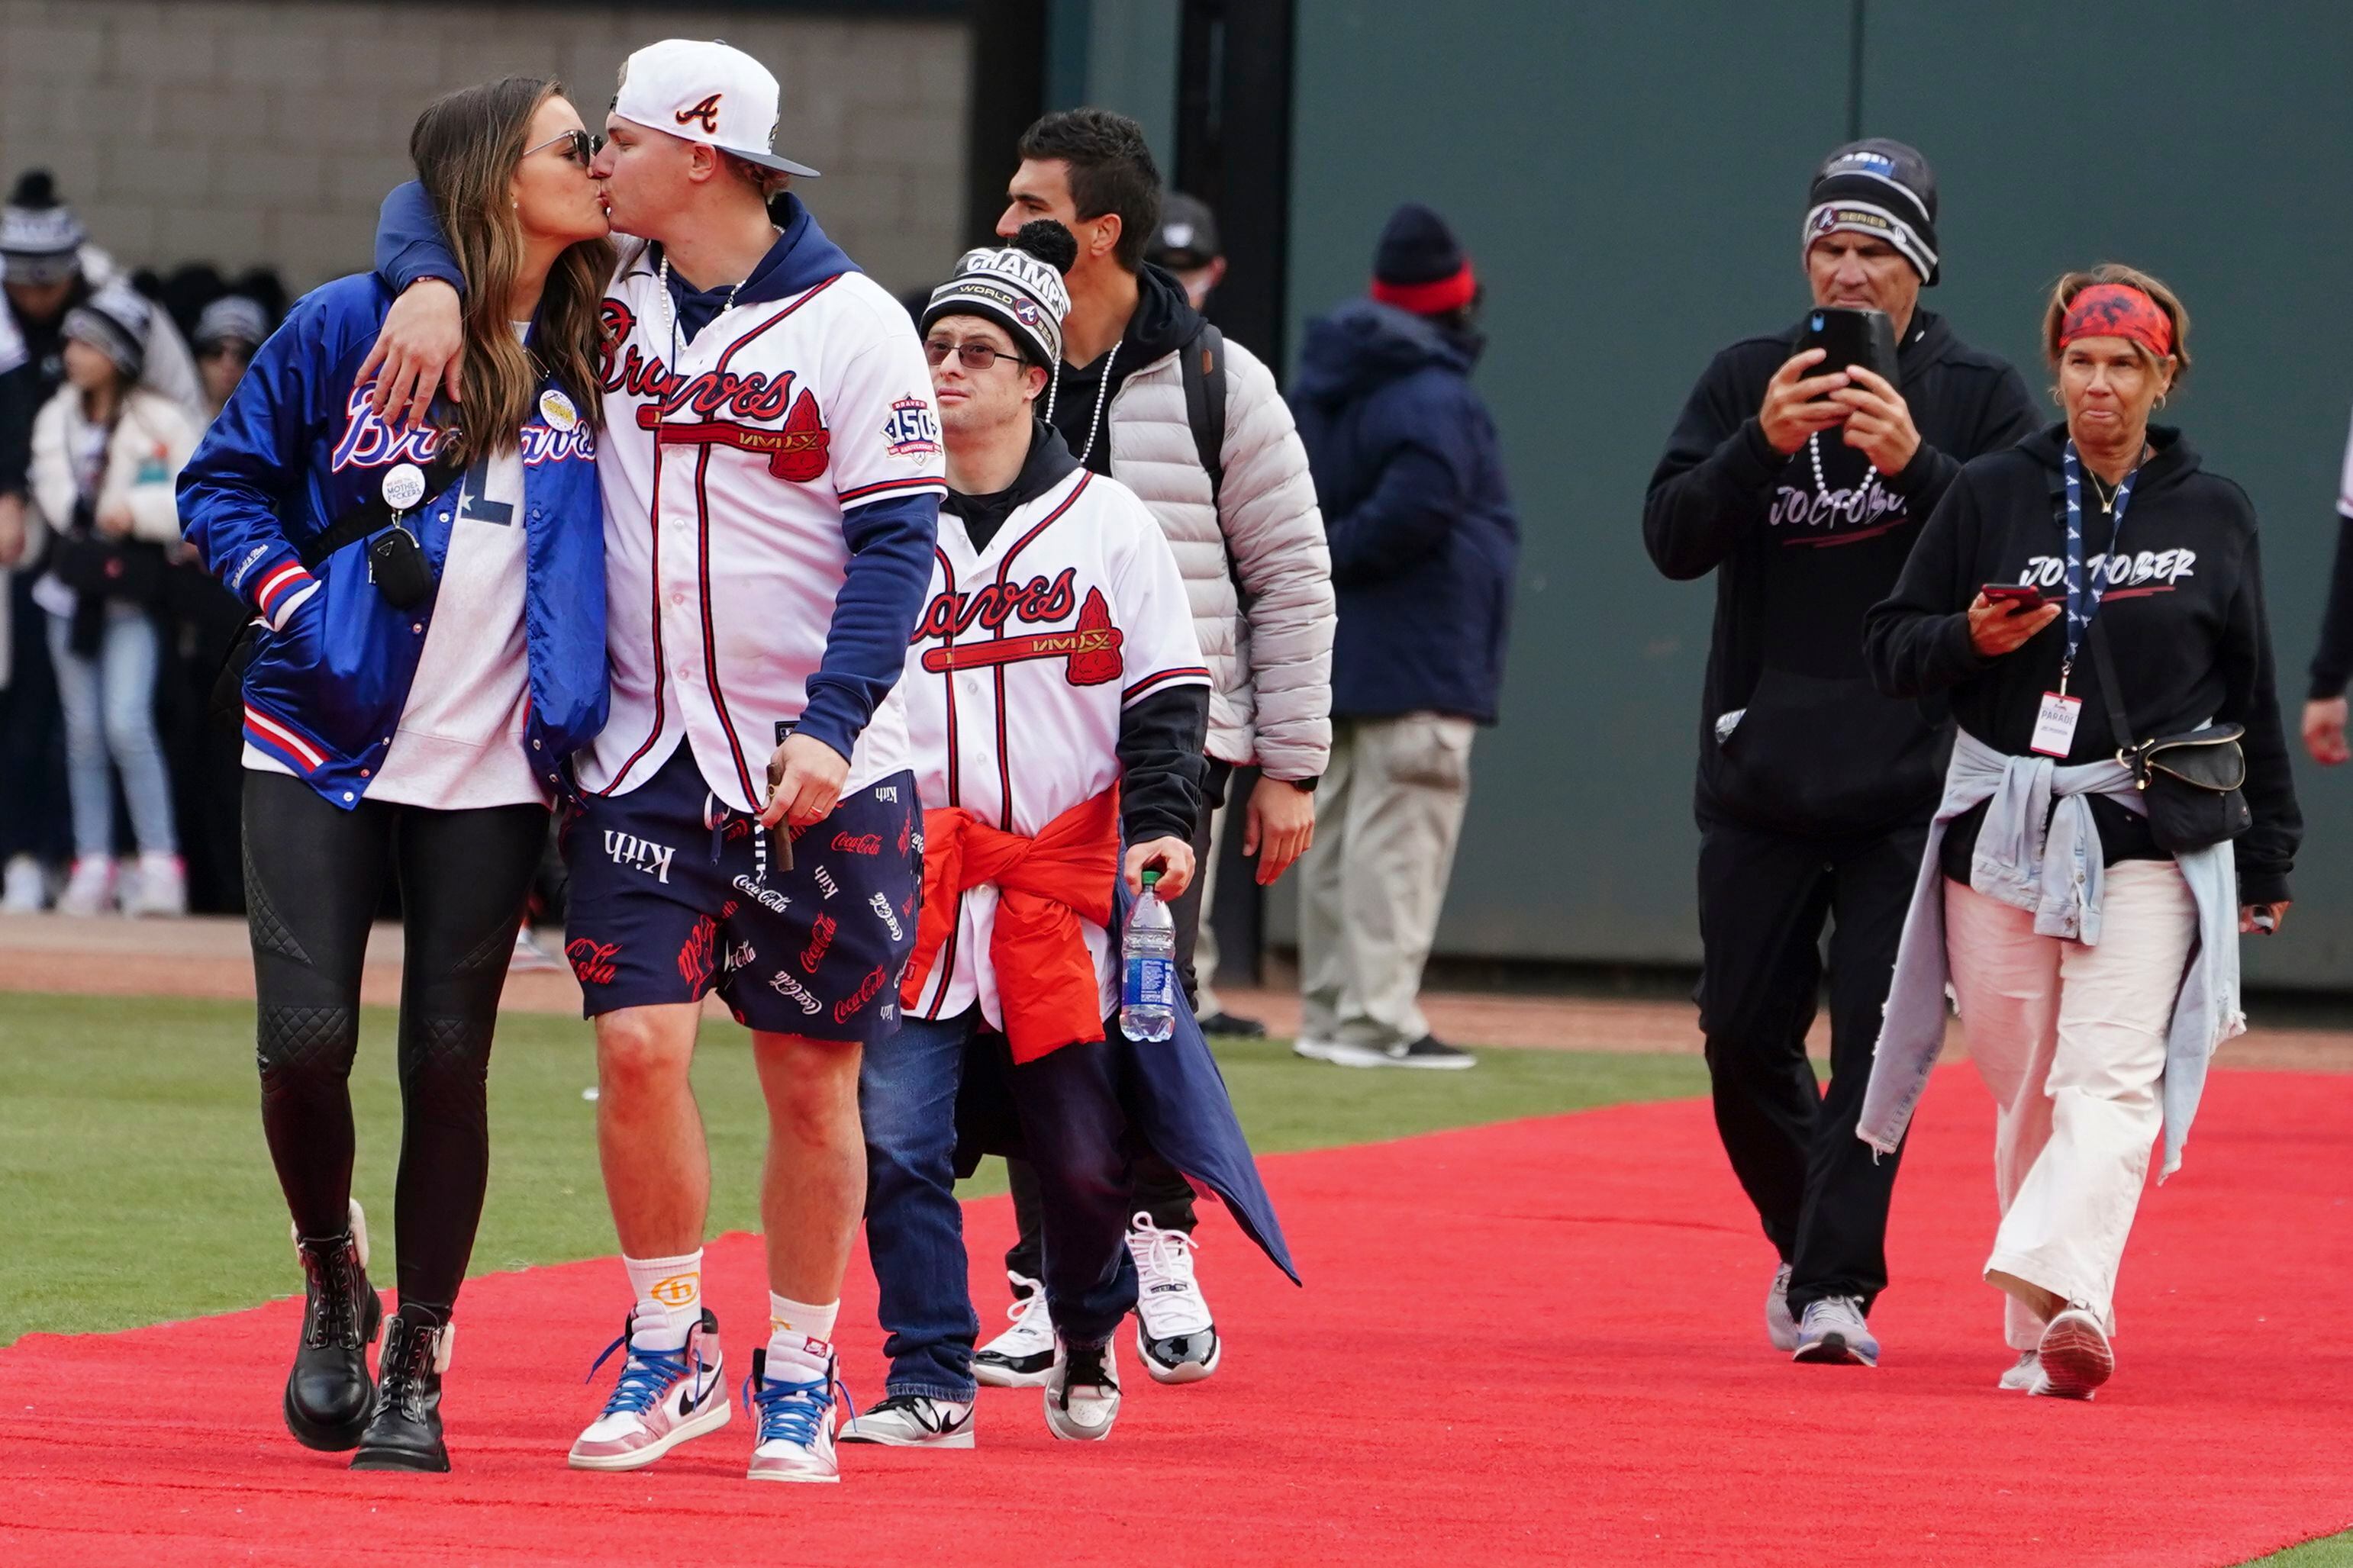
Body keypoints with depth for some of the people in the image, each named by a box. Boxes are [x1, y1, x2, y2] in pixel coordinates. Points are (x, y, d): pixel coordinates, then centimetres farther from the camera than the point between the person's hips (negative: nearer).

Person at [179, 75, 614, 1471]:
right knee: (308, 1038, -11)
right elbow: (223, 482, 4)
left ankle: (418, 1367, 10)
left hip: (494, 771, 2)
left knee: (448, 1056, -2)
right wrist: (298, 594, -10)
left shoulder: (591, 357, 7)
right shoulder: (349, 329, -2)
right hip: (324, 748, -2)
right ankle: (332, 1281, 19)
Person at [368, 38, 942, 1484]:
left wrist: (829, 725, -22)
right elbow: (438, 198, 18)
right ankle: (671, 1355, 7)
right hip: (648, 762, 4)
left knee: (812, 1080, 2)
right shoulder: (610, 293, 7)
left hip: (820, 771, -4)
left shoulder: (853, 326, -8)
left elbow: (896, 544, -12)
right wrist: (435, 284, -5)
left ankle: (800, 1378, 14)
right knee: (639, 1046, -7)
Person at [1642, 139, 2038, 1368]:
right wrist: (1761, 446, -19)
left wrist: (1916, 465, -22)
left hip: (1914, 786, -2)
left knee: (1878, 1036, -10)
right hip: (1760, 779, 3)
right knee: (1744, 1032, 5)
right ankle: (1807, 1236, 28)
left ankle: (1835, 1287, -10)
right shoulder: (1746, 381, 8)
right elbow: (1672, 538, -2)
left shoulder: (1979, 397, 3)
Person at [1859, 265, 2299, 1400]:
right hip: (2000, 834, 2)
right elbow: (1890, 646, 10)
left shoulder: (2214, 514, 9)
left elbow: (2250, 695, 14)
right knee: (2025, 1091, 3)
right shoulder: (1991, 496, 8)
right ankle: (2040, 1344, 12)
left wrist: (2266, 857, 14)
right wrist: (1969, 638, -11)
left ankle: (2066, 1296, -33)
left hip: (2150, 843, -2)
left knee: (2110, 1079, -18)